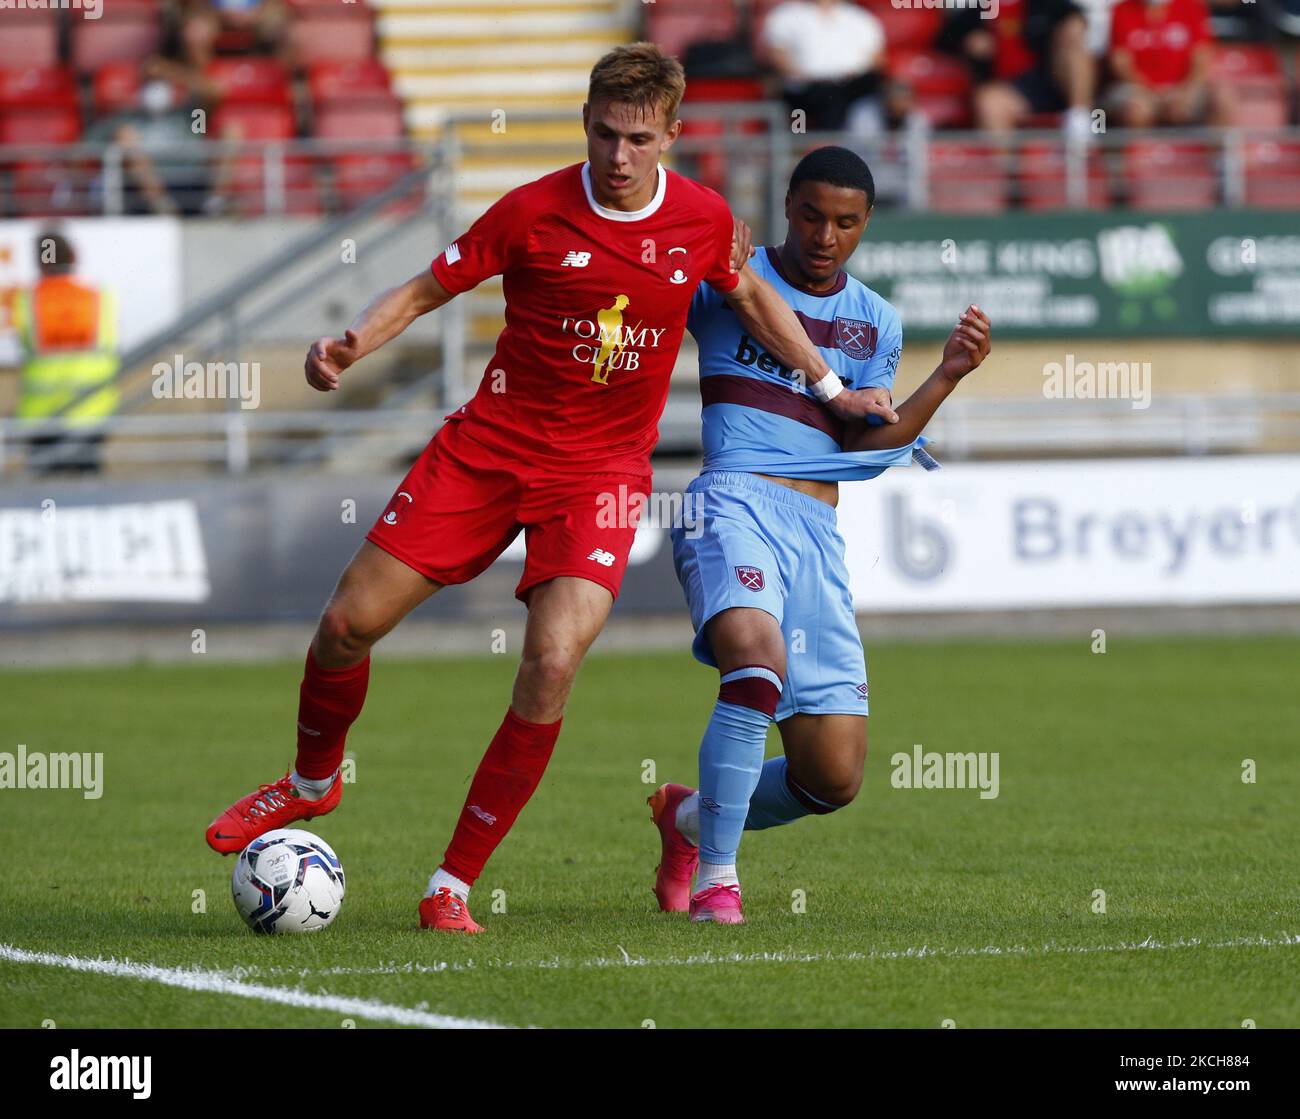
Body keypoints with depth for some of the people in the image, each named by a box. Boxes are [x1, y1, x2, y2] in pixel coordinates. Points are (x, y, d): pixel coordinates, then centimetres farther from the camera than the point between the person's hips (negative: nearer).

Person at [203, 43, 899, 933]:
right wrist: (351, 344, -20)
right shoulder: (534, 211, -10)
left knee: (552, 666, -20)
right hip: (490, 447, 0)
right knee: (351, 623, -3)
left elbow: (750, 296, 18)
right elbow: (424, 291, -2)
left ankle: (455, 884, -9)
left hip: (603, 468, 0)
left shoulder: (704, 219, -3)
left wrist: (832, 389, 20)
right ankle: (313, 783, 29)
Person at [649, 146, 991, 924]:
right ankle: (716, 874, -23)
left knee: (835, 778, -1)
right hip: (734, 501, -4)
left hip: (819, 531, 5)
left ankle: (691, 818, 28)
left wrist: (947, 378, -2)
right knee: (758, 660, -36)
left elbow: (864, 449, 9)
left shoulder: (877, 324, 18)